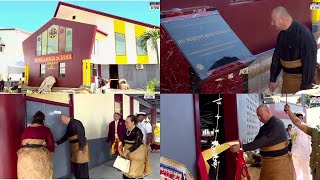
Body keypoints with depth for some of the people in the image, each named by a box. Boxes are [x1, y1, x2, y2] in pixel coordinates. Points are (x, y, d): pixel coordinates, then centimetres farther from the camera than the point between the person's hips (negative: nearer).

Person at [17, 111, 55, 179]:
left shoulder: (26, 130, 9)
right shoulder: (46, 129, 2)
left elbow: (21, 144, 12)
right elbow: (51, 144, -1)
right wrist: (49, 155, 17)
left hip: (25, 157, 3)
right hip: (41, 157, -2)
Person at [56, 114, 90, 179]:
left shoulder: (76, 123, -18)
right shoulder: (69, 125, 11)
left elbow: (81, 135, -22)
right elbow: (66, 136, 21)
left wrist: (81, 148, -22)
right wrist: (57, 143, 18)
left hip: (81, 146, -9)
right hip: (74, 147, 9)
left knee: (82, 164, -4)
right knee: (75, 163, 13)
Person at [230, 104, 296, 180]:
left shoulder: (277, 124, -18)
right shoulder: (264, 127, 9)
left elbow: (264, 141, -28)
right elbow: (257, 141, 9)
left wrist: (242, 147, -33)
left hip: (279, 162, -7)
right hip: (266, 163, 7)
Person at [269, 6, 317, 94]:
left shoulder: (304, 34, -20)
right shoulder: (282, 34, 4)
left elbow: (310, 62, -20)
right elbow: (276, 57, 11)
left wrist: (305, 87, -19)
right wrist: (272, 79, 11)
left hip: (300, 79, -7)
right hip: (286, 77, 7)